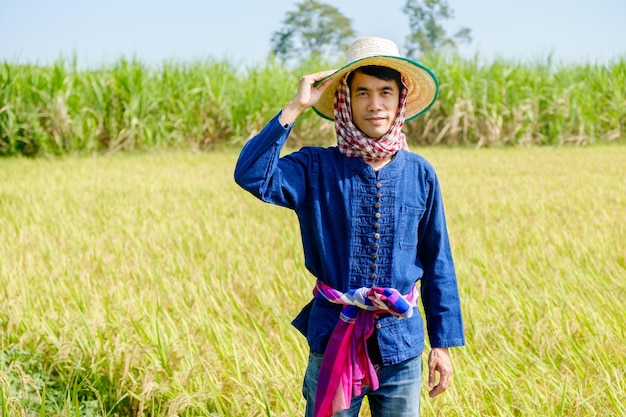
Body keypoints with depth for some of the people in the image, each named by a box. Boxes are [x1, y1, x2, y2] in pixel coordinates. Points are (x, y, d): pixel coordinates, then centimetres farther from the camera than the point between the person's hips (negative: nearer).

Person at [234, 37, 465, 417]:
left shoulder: (419, 174, 0)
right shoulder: (317, 169, -4)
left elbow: (437, 263, 5)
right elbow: (251, 175, -22)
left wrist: (442, 343, 5)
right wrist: (295, 108, -19)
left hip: (400, 344, 2)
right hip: (333, 340, -1)